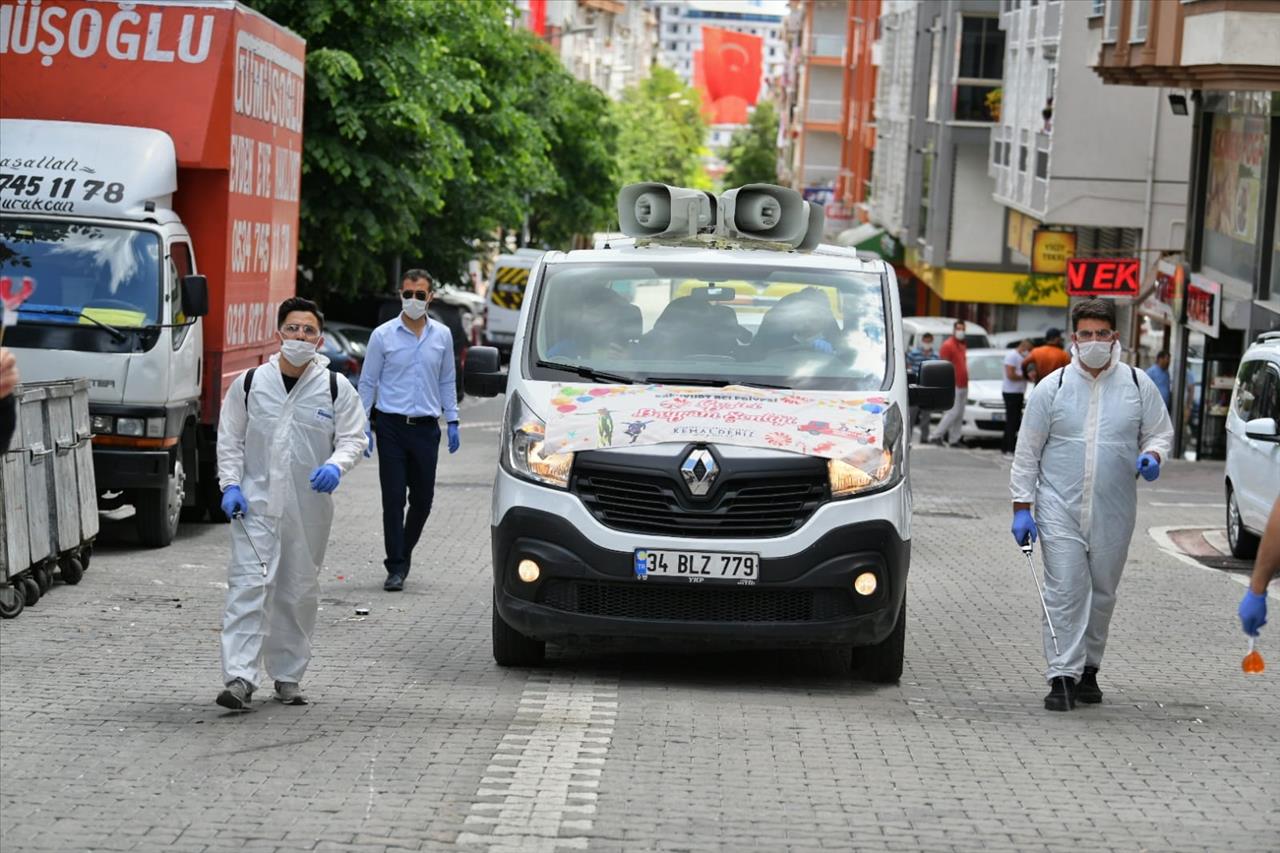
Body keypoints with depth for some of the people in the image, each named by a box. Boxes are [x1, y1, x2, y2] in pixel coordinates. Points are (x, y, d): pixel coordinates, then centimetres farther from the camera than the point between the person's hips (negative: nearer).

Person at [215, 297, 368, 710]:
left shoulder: (336, 388, 2)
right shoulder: (250, 383, 2)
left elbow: (352, 439, 4)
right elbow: (229, 439, 8)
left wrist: (335, 466, -17)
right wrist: (230, 484, -4)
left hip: (308, 508, 1)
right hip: (256, 503, -1)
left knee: (299, 592, 10)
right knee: (249, 586, -12)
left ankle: (288, 676, 22)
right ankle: (240, 679, -18)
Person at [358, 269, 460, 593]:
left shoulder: (442, 335, 7)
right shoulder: (383, 335, 0)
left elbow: (447, 382, 16)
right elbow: (368, 382, 4)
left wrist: (452, 422, 11)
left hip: (426, 426, 3)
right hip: (392, 424, -2)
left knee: (423, 499, 7)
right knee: (393, 499, -4)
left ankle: (404, 551, 29)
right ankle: (396, 567, -1)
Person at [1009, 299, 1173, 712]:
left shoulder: (1138, 385, 4)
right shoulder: (1052, 387, 2)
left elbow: (1160, 432, 14)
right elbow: (1027, 451, 5)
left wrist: (1152, 455, -11)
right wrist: (1022, 507, 0)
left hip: (1114, 512, 2)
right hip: (1060, 509, -2)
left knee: (1102, 593, 10)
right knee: (1065, 592, -9)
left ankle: (1088, 668, 23)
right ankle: (1063, 676, -9)